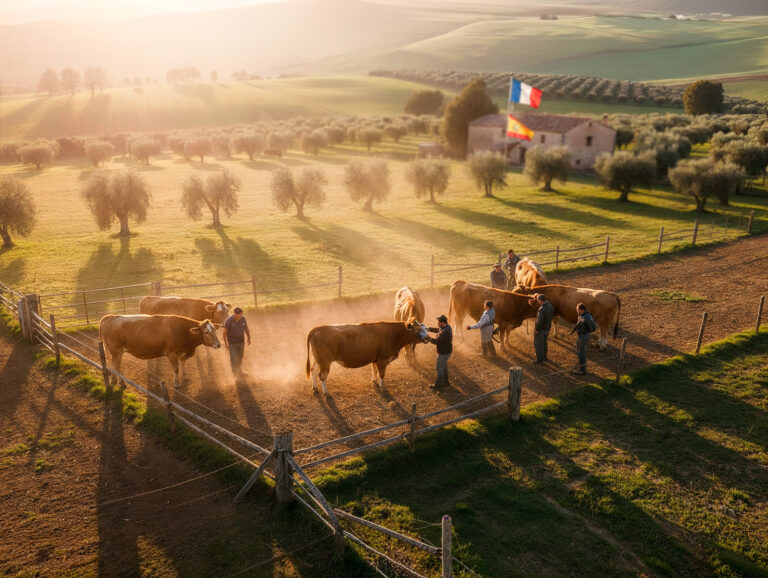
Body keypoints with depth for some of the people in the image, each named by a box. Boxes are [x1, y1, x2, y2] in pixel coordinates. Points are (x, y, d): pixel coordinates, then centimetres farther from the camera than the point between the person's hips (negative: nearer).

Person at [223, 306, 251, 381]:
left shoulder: (243, 319, -9)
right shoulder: (229, 320, -21)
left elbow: (246, 329, 4)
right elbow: (225, 332, -14)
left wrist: (249, 338, 6)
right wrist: (225, 343, -11)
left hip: (241, 341, 5)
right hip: (232, 343, -4)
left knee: (240, 357, 18)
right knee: (234, 358, -4)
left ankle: (240, 372, 38)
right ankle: (236, 374, 10)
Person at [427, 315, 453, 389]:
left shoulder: (445, 331, -31)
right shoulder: (446, 327, 1)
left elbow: (436, 341, -32)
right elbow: (437, 330, 17)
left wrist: (428, 338, -18)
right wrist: (428, 329, 6)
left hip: (444, 353, -10)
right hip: (445, 351, 10)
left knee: (439, 368, 4)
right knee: (444, 367, 23)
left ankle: (438, 385, 17)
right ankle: (445, 382, 37)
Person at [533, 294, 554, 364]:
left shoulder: (541, 309, -32)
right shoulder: (551, 306, -4)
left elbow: (539, 321, -34)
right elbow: (552, 314, 15)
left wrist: (536, 329, -19)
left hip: (540, 329, -8)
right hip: (547, 328, 8)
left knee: (538, 345, 8)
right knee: (544, 343, 25)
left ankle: (539, 360, 17)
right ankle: (544, 358, 38)